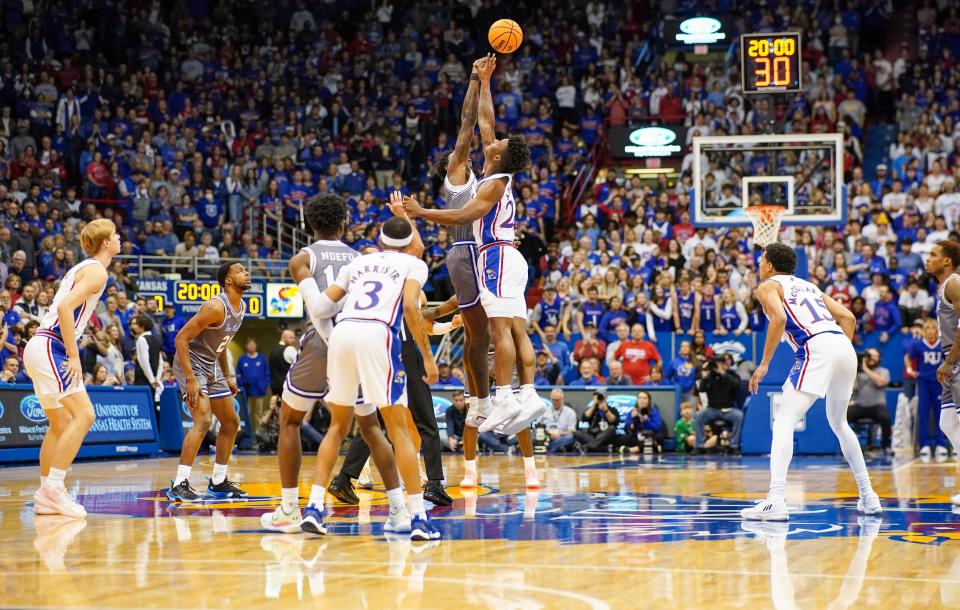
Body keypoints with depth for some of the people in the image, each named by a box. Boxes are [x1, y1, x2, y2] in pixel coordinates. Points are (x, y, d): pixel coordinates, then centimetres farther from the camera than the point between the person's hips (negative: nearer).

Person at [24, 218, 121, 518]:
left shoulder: (82, 268, 21)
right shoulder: (96, 271, -9)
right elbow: (65, 307, -22)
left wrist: (69, 354, 21)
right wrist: (74, 357, -21)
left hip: (40, 347, 10)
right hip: (49, 348, -10)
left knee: (61, 423, 14)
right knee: (84, 414, -16)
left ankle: (45, 495, 16)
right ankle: (53, 487, -19)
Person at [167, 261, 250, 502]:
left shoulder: (241, 307, 5)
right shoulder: (216, 307, -24)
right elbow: (181, 338, -24)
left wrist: (227, 377, 17)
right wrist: (191, 380, -27)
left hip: (211, 367, 10)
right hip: (191, 364, -10)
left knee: (231, 422, 13)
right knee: (203, 421, -22)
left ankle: (218, 482, 23)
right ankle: (179, 484, -21)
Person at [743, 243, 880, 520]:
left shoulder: (768, 286, 11)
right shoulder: (808, 286, 31)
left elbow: (778, 317, -10)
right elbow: (848, 317, 23)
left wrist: (764, 365, -8)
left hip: (816, 348, -7)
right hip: (845, 348, 7)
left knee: (784, 422, -8)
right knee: (839, 423, 26)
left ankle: (775, 501, -23)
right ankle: (868, 497, 28)